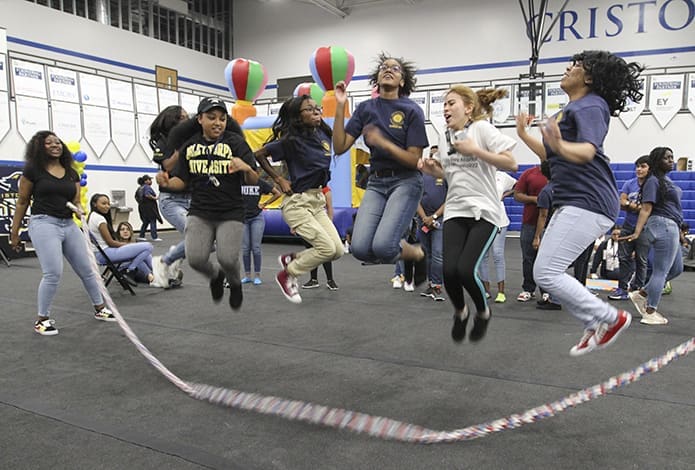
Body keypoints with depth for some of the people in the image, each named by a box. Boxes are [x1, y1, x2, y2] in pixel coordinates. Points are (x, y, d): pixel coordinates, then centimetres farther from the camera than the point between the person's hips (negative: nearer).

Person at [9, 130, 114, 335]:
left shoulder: (71, 173, 11)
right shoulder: (32, 170, -1)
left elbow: (76, 201, 10)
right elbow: (22, 202, 1)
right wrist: (14, 233, 1)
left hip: (69, 224, 5)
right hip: (44, 223, -5)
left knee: (86, 269, 10)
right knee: (53, 273, -14)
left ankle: (99, 308, 26)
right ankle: (42, 319, 4)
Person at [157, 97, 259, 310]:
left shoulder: (235, 142, -3)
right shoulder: (189, 146, 7)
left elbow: (253, 181, -6)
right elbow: (183, 181, 13)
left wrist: (246, 168, -28)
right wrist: (168, 182, -9)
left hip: (231, 213, -2)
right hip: (199, 213, 3)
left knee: (227, 259, -15)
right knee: (195, 259, -12)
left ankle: (235, 283, 22)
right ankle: (215, 275, 25)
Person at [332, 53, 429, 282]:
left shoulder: (412, 110, -3)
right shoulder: (366, 108, 9)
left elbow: (415, 160, -8)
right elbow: (340, 147, 0)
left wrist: (383, 143, -21)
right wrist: (340, 106, -6)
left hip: (405, 182, -4)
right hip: (376, 183, 4)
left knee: (382, 246, -24)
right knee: (360, 249, -16)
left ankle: (418, 254, 10)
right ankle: (398, 250, 16)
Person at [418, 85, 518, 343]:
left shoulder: (482, 128, -6)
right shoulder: (445, 137, 11)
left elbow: (511, 163, -13)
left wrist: (475, 150, -19)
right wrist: (432, 169, 3)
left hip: (484, 210, -5)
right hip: (455, 210, 5)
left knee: (466, 269, -18)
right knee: (449, 270, -12)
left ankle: (483, 312, 14)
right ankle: (460, 313, 20)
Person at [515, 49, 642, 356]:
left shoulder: (590, 105, -8)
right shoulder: (570, 109, 22)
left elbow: (588, 150, -27)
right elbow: (552, 155, 30)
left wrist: (561, 146, -45)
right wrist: (524, 135, 32)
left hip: (587, 203, -10)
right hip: (571, 203, 11)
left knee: (546, 273, -14)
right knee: (548, 273, 10)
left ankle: (612, 318, 0)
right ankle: (595, 327, 19)